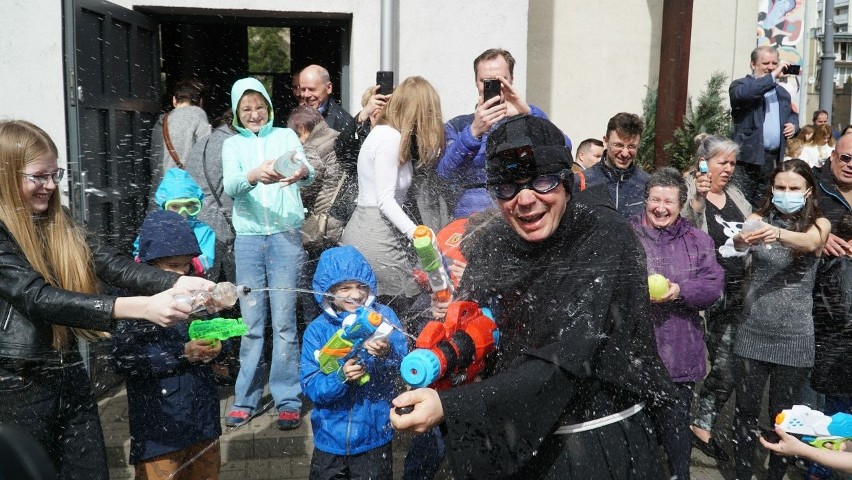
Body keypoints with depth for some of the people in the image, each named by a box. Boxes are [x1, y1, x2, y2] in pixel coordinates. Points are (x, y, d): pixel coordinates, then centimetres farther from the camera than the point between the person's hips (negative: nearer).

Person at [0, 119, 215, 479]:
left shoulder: (60, 224, 6)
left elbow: (114, 265, -7)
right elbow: (40, 298, -26)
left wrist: (182, 283, -25)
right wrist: (141, 307, -37)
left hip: (71, 380, 6)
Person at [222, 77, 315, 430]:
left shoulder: (286, 136, 9)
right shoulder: (233, 145, 13)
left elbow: (308, 175, -9)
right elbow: (230, 186, -7)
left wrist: (302, 172, -34)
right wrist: (254, 175, -29)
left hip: (285, 235, -2)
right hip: (248, 238, 2)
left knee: (284, 321, -2)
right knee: (251, 323, 6)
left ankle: (288, 400, 5)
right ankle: (246, 398, 17)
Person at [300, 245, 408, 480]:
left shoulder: (384, 316, -10)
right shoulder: (317, 330, -7)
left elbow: (402, 364, -20)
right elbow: (310, 386, -12)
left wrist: (386, 355, -41)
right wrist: (340, 377, -29)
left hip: (375, 437, -1)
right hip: (330, 439, 1)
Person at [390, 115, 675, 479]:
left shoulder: (607, 237, -20)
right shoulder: (490, 242, -6)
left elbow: (568, 359, -29)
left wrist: (450, 407, -36)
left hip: (602, 442, -4)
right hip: (515, 444, 4)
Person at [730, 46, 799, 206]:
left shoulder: (782, 92, 21)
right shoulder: (740, 84, -1)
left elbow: (792, 114, 33)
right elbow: (742, 94, -25)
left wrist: (793, 124, 9)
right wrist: (773, 77, -20)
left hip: (773, 159, 7)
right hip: (747, 157, -6)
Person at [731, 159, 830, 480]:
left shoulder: (818, 223, 0)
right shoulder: (759, 218, 2)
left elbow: (811, 242, -24)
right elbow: (738, 243, -20)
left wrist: (777, 233, -46)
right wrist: (743, 239, -45)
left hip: (794, 335, 0)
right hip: (752, 331, 1)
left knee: (785, 414, 11)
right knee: (746, 409, 7)